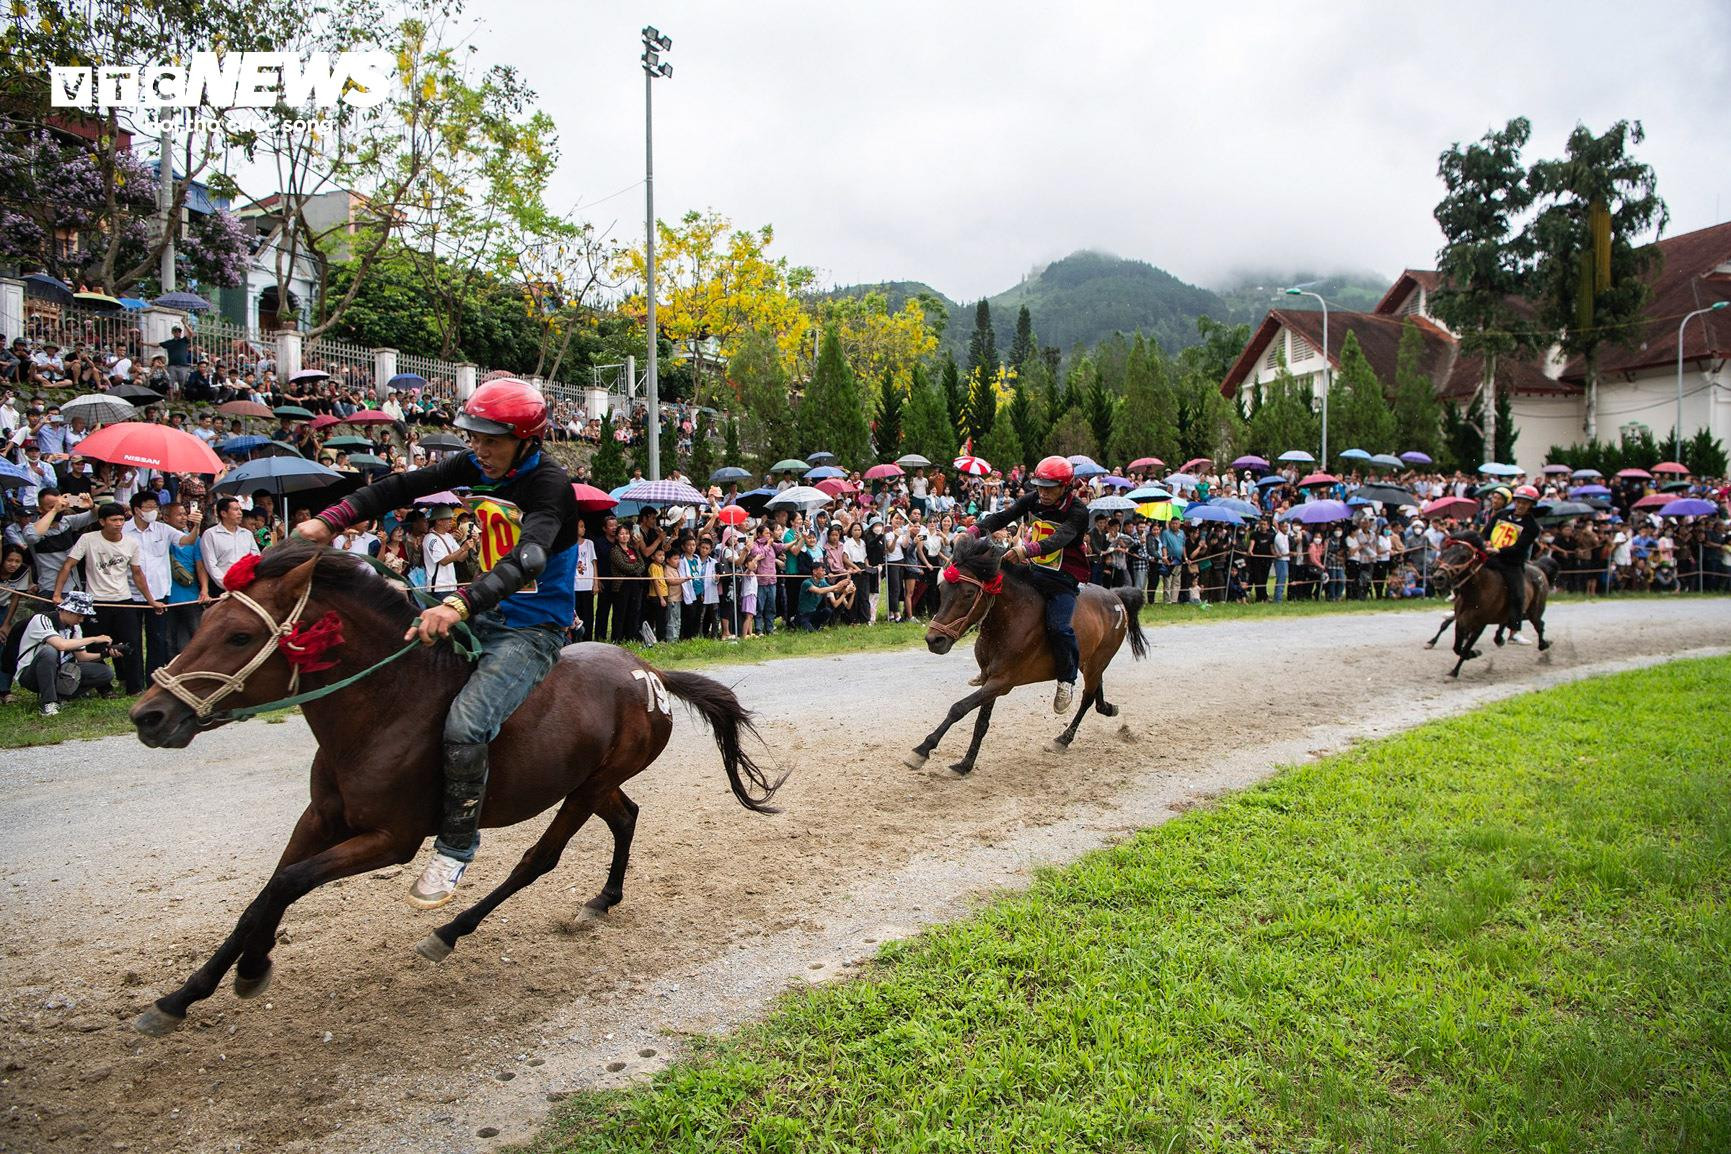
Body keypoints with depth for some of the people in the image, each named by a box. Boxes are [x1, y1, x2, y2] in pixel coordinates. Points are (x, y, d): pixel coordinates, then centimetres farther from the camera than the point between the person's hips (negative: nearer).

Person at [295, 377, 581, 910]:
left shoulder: (550, 483, -21)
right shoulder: (478, 466, 2)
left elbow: (528, 558, -37)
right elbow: (404, 486, 1)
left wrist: (461, 605, -51)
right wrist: (332, 520, -12)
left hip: (533, 630, -9)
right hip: (486, 611, 9)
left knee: (464, 726, -26)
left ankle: (456, 847, -6)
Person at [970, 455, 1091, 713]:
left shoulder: (1078, 512, -16)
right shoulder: (1032, 500, 1)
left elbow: (1060, 538, -34)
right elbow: (1001, 517, -6)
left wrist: (1026, 549, -51)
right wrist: (973, 532, -25)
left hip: (1063, 579, -6)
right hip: (1031, 570, 6)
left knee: (1058, 626, -25)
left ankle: (1067, 680, 0)